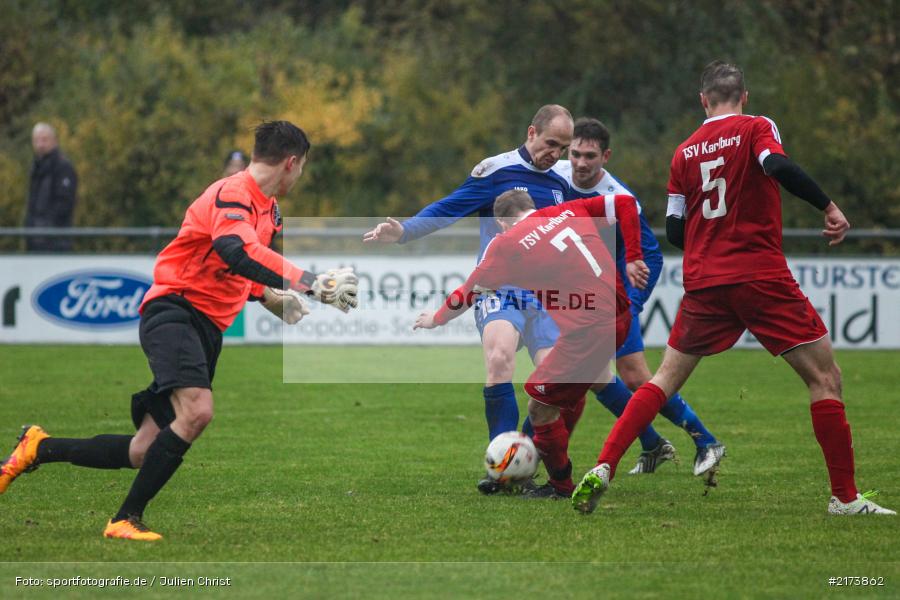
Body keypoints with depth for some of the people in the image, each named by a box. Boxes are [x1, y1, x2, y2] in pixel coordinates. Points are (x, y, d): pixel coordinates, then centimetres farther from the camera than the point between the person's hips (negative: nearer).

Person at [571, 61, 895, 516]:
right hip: (761, 275, -4)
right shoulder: (755, 128, 0)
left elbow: (674, 231, 12)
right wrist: (829, 208, -13)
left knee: (666, 379, 15)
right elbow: (778, 166, -21)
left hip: (703, 282, 4)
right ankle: (845, 498, -1)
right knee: (825, 377, 3)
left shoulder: (684, 151, 12)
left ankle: (603, 468, 1)